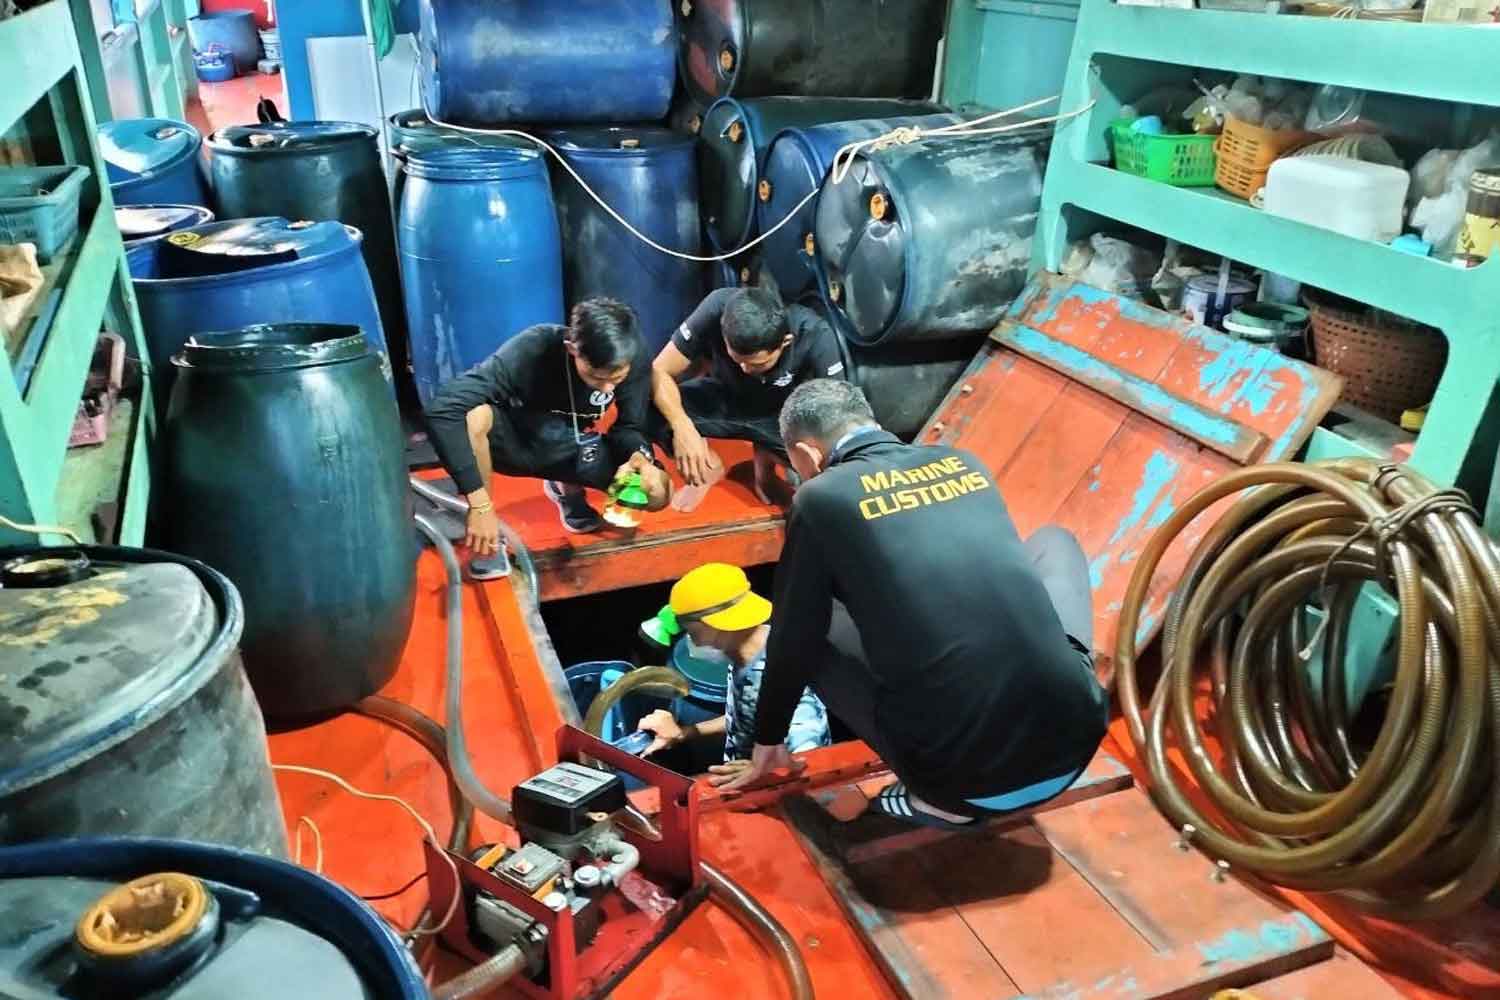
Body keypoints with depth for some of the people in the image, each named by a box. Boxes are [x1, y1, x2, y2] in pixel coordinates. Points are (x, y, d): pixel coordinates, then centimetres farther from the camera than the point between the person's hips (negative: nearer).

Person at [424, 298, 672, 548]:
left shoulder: (634, 357, -24)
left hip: (575, 448, 3)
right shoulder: (533, 349, -34)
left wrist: (640, 456, -35)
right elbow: (441, 410, -40)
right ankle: (483, 545, -15)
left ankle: (567, 488, 12)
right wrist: (480, 504, -43)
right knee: (472, 415, -37)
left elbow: (629, 425, -10)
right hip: (517, 441, -3)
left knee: (658, 491, -19)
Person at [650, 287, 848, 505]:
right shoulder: (717, 309, -31)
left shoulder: (816, 335, -33)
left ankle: (767, 459, 4)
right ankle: (707, 465, 3)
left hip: (783, 413, 0)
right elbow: (660, 371, -23)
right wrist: (682, 427, -38)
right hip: (724, 398, 1)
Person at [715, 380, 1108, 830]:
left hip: (964, 779, -4)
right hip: (1075, 740, 5)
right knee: (1052, 540, 28)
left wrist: (768, 743, 28)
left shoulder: (821, 497, -1)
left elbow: (794, 641, 8)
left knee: (818, 630, 18)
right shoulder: (963, 462, 14)